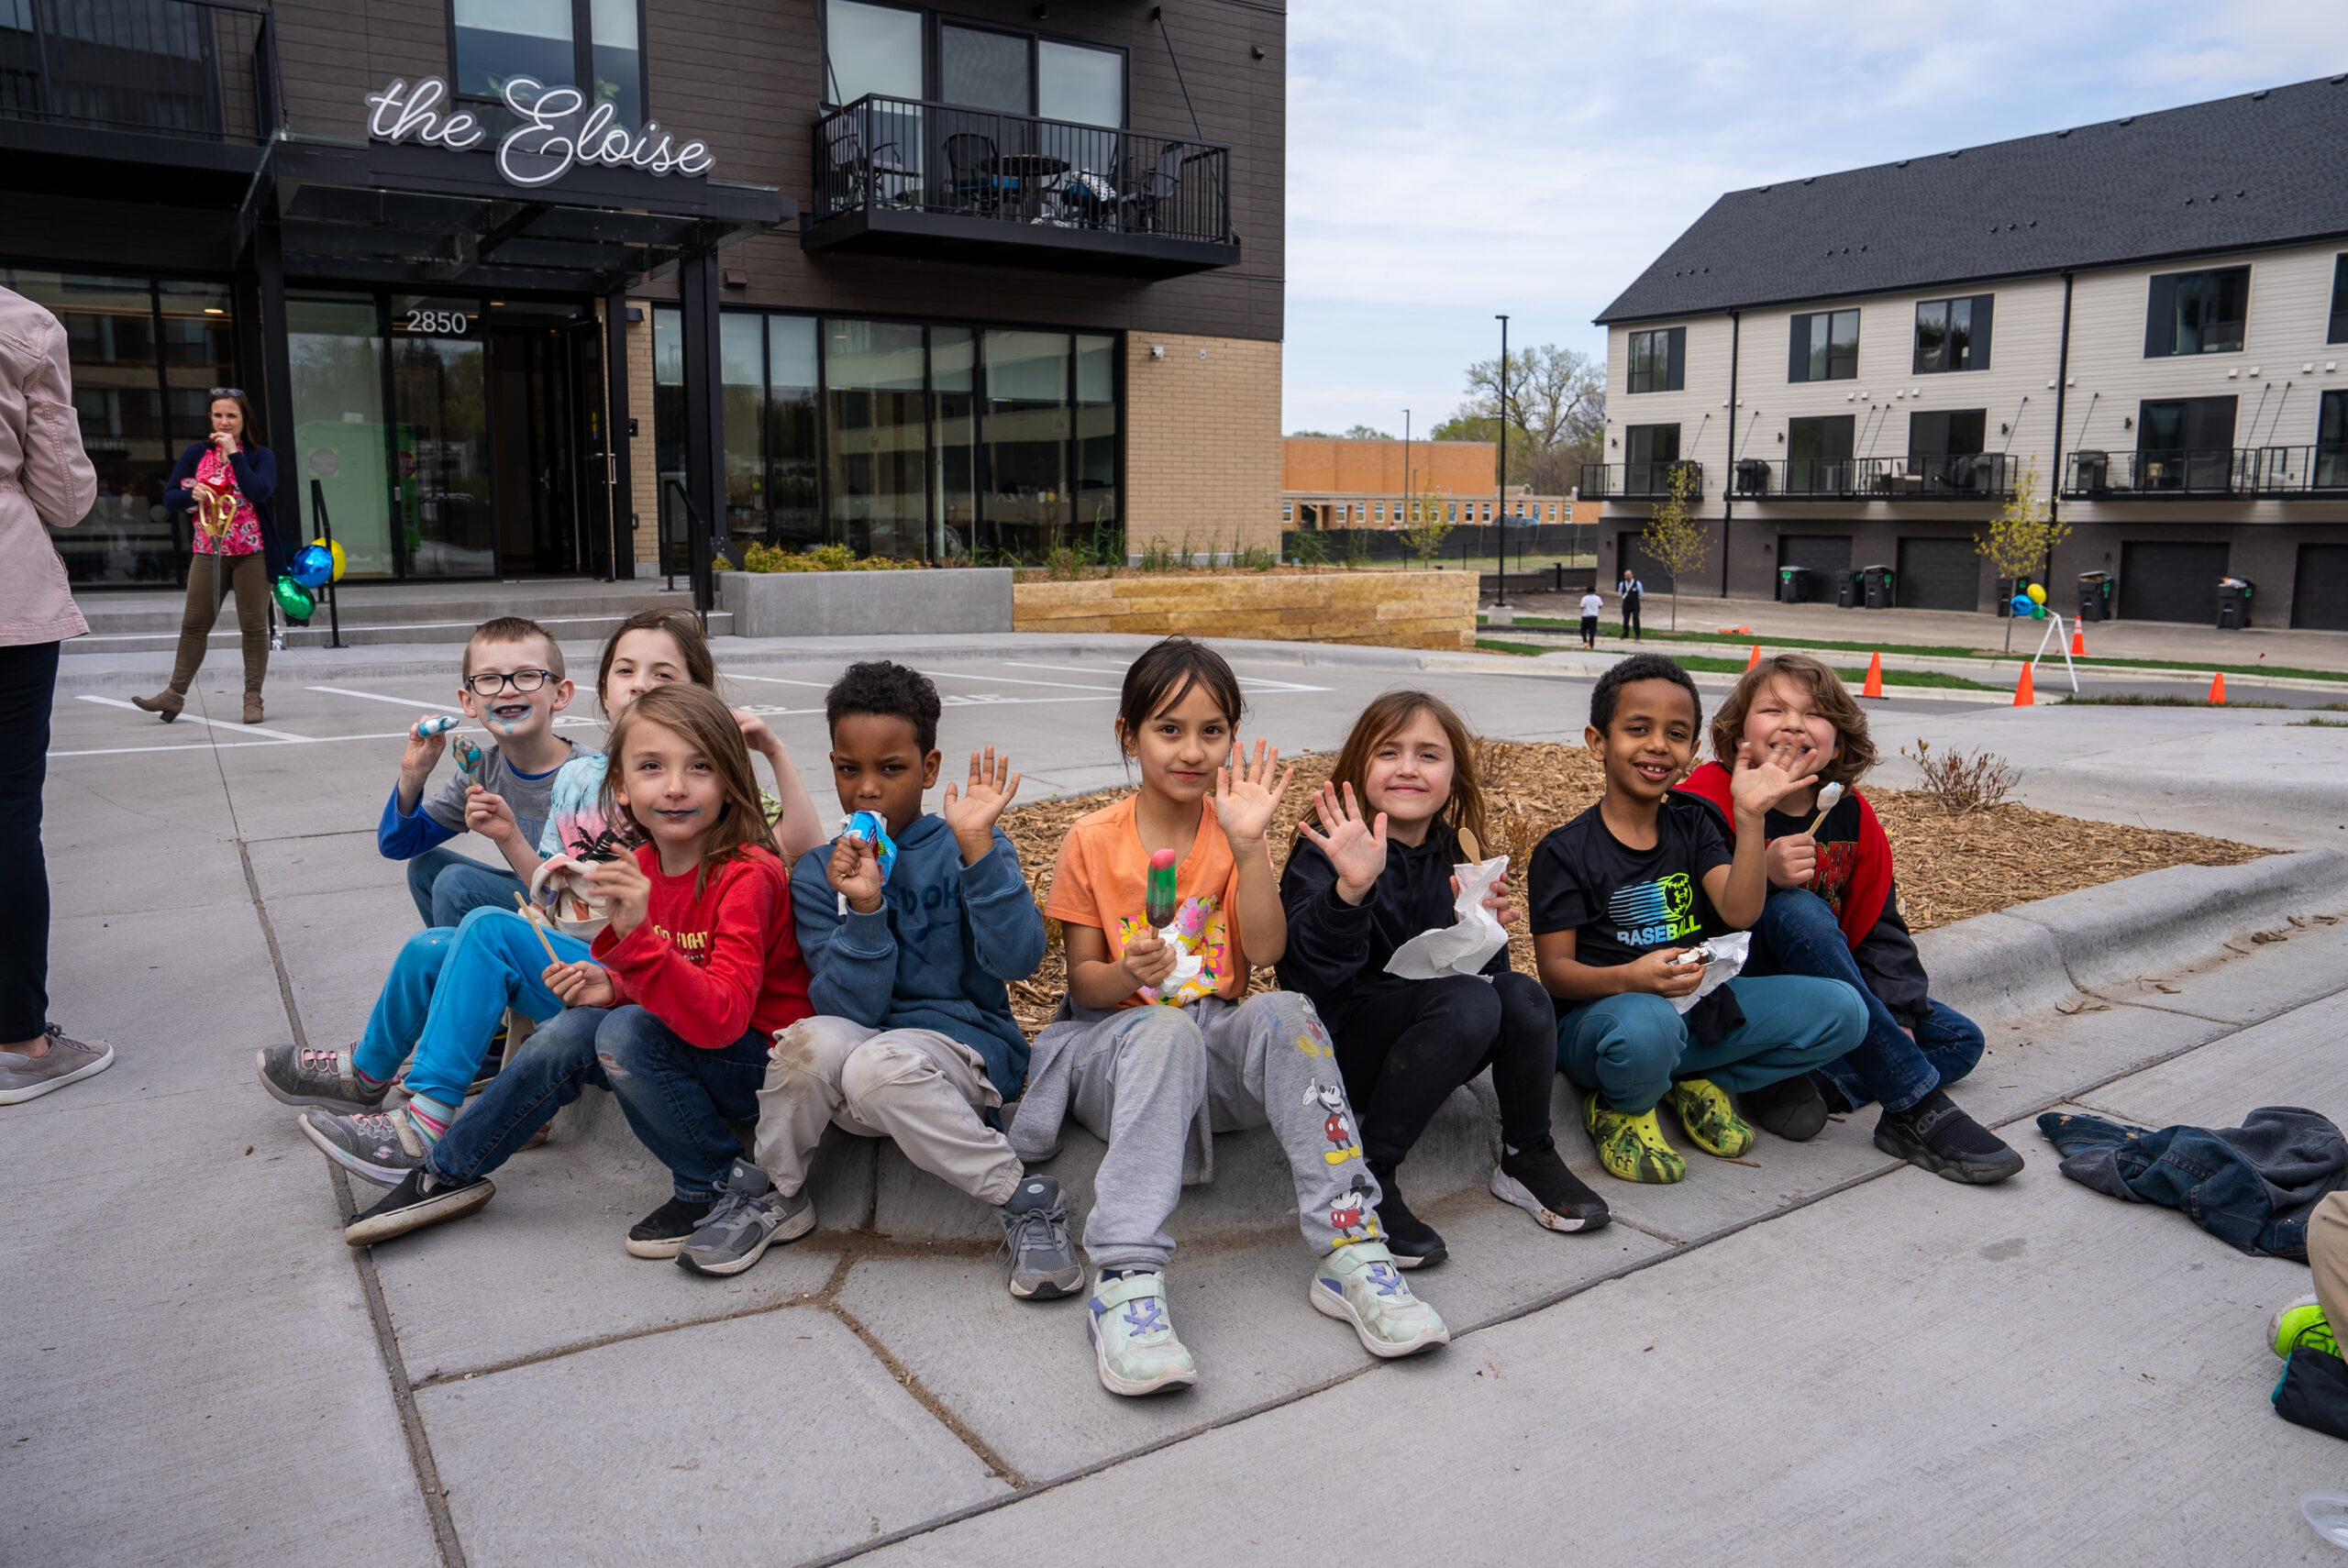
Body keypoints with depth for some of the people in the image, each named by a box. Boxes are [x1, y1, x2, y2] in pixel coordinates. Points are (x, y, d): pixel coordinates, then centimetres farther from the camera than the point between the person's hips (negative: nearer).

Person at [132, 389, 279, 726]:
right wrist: (192, 494, -12)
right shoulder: (196, 454, 9)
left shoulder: (260, 455, 2)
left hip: (252, 552, -3)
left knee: (254, 625, 0)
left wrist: (233, 454, -15)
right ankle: (175, 693, 8)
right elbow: (169, 496, 8)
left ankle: (253, 697, 7)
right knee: (194, 623, 4)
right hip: (207, 552, 3)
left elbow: (260, 492, -17)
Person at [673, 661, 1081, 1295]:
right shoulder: (820, 872, 5)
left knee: (879, 1062, -35)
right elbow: (852, 1008, -7)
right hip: (859, 1045, 3)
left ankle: (1025, 1203, -17)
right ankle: (774, 1195, -2)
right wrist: (863, 909, -22)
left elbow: (1017, 961, -16)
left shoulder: (964, 847, 1)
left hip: (967, 1052, -2)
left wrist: (978, 847, -23)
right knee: (814, 1039, -31)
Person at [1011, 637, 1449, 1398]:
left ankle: (1350, 1250, -32)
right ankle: (1125, 1280, -44)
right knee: (1168, 1031, -37)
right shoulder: (1092, 841, 1)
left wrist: (1248, 846, -20)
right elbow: (1083, 982, 1)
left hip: (1219, 1043, 2)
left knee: (1284, 1014, -32)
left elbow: (1266, 951, -9)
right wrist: (1128, 973, -22)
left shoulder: (1233, 828, 5)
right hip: (1115, 1043, -2)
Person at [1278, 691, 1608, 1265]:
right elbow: (1307, 972, -27)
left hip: (1429, 1051, 5)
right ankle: (1367, 1174, -21)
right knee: (1470, 1002, -29)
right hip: (1344, 1042, -5)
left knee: (1522, 995, -20)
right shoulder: (1327, 849, -12)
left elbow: (1484, 969, 5)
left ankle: (1527, 1157, 2)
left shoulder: (1457, 853, 6)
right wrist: (1350, 890, -45)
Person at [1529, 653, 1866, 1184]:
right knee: (1646, 1023, -41)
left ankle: (1697, 1084, 4)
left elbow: (1739, 912, -7)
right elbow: (1555, 970, -12)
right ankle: (1621, 1106, -5)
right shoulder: (1564, 851, -7)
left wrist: (1750, 816, -18)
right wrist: (1630, 978, -31)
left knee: (1843, 1010, -9)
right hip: (1597, 1016, -5)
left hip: (1695, 1008, 5)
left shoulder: (1692, 824, 9)